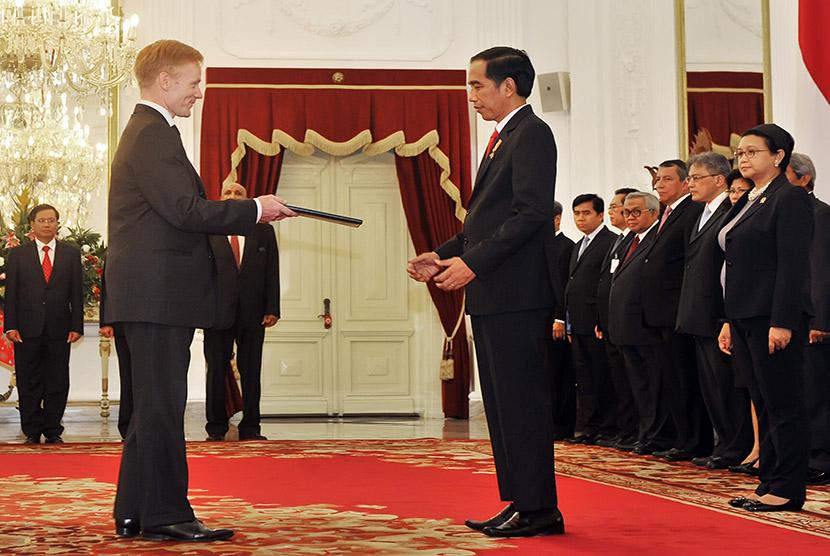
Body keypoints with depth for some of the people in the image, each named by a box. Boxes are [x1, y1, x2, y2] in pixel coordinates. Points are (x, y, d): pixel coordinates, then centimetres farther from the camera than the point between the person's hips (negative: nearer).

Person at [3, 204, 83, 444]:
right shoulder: (17, 254, 8)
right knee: (29, 384, 3)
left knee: (57, 384, 3)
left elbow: (77, 293, 6)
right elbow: (11, 292, 4)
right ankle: (32, 431, 11)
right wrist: (11, 326, -5)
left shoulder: (71, 254, 9)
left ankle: (53, 431, 11)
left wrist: (76, 326, -2)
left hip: (59, 329, 0)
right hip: (28, 328, 0)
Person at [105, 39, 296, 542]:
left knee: (155, 405, 13)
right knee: (163, 404, -7)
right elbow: (184, 210, -21)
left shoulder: (147, 132, 23)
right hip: (159, 293, -11)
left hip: (155, 293, 11)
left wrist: (250, 214, 14)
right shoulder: (154, 135, -12)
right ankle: (165, 515, -3)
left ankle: (134, 514, 17)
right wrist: (254, 210, -11)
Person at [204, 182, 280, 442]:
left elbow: (272, 273, 8)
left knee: (251, 372, 4)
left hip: (253, 313, 1)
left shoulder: (264, 231, 12)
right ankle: (216, 426, 13)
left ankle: (250, 427, 11)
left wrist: (272, 308, -2)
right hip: (218, 311, -1)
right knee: (216, 372, 3)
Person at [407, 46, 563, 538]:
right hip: (492, 296, 10)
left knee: (521, 401, -7)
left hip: (516, 295, -10)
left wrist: (473, 262, -22)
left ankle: (538, 508, -2)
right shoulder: (504, 138, 22)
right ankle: (521, 503, 17)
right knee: (502, 402, 12)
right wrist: (442, 255, 12)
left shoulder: (532, 134, -9)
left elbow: (531, 213, -20)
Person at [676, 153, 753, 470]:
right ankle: (725, 444, 20)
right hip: (701, 319, 10)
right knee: (710, 385, 13)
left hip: (720, 317, -10)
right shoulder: (700, 217, 19)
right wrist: (688, 315, 16)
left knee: (727, 384, -3)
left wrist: (729, 318, -21)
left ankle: (737, 450, 5)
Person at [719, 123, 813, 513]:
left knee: (783, 406, -4)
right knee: (763, 405, 11)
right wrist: (730, 321, 17)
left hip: (773, 318, -9)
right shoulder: (749, 202, 18)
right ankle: (770, 484, 16)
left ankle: (788, 490, 1)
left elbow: (794, 264, -16)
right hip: (746, 318, 9)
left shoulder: (790, 198, -9)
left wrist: (782, 322, -21)